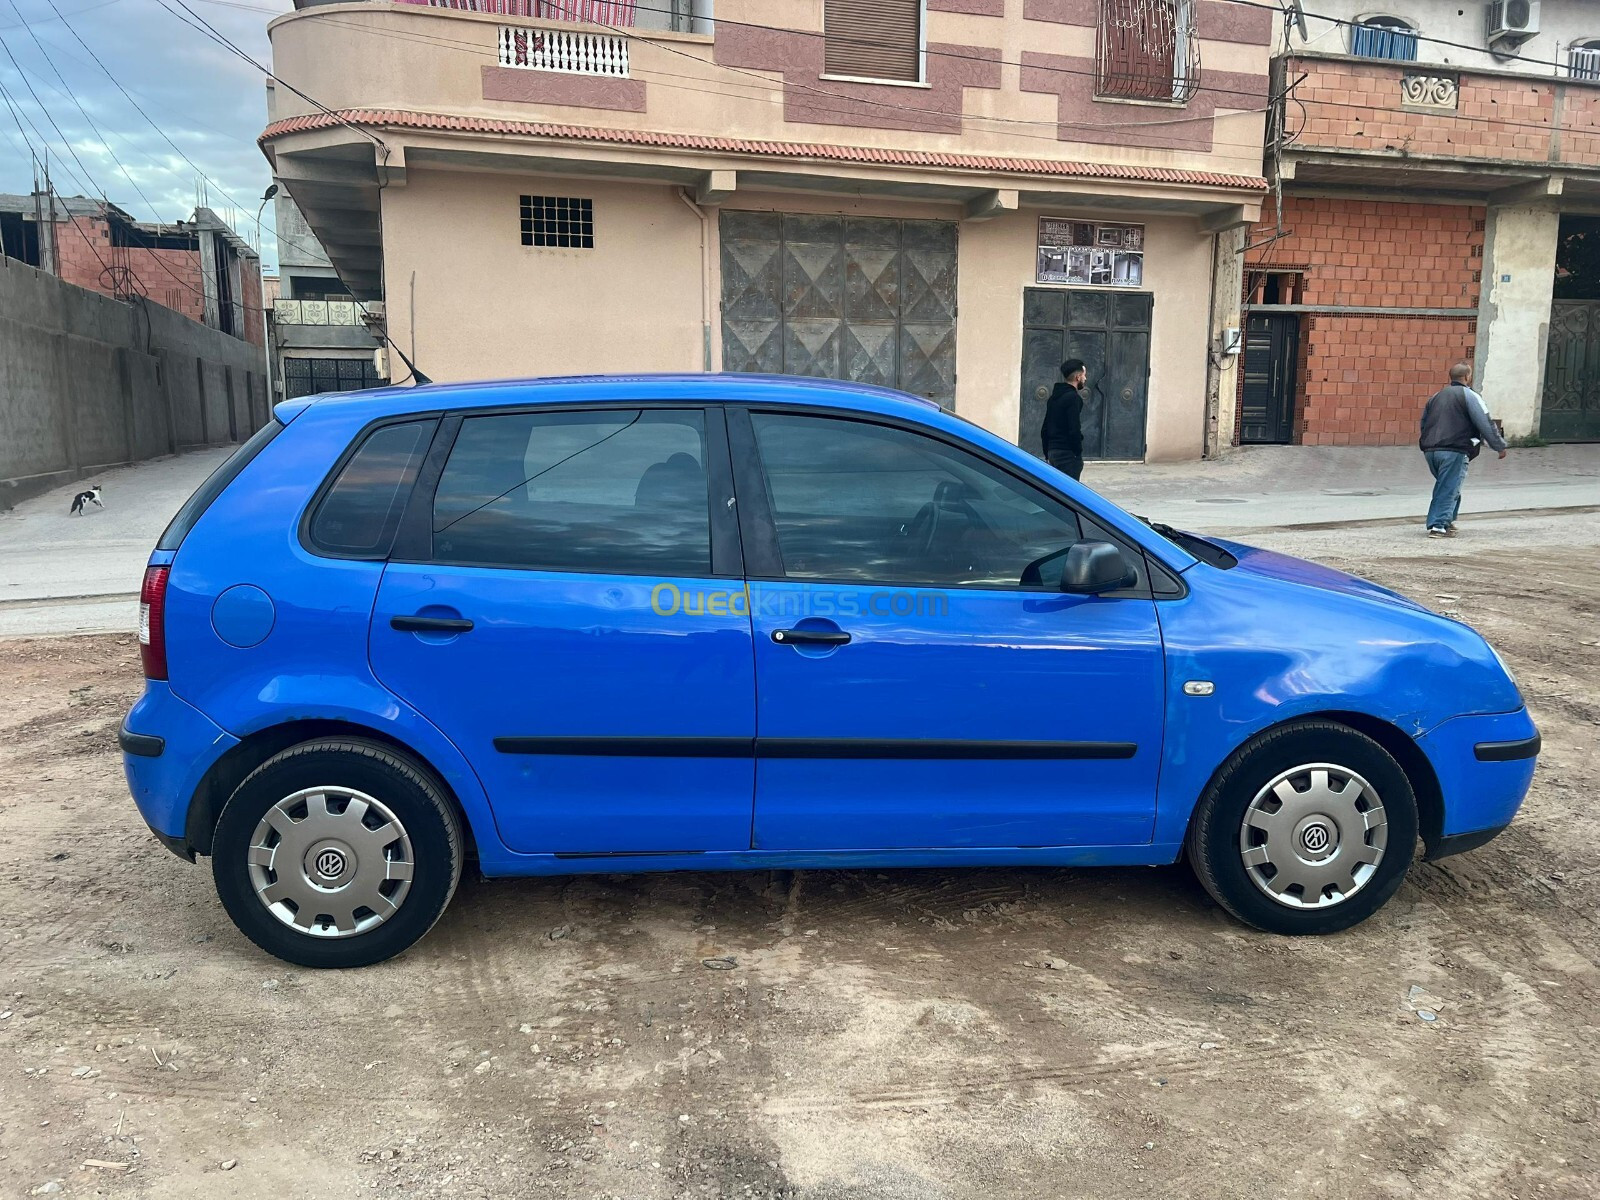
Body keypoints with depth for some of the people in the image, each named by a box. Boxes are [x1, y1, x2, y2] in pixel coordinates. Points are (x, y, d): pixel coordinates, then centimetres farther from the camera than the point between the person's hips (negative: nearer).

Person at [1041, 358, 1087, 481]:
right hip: (1068, 454, -9)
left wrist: (1047, 454, 20)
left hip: (1053, 451, 9)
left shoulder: (1054, 397, 15)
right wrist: (1078, 452, -11)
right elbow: (1074, 430, -19)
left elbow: (1044, 429, 18)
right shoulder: (1073, 397, -12)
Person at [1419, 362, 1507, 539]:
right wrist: (1500, 446, 3)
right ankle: (1439, 526, -9)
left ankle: (1442, 521, 21)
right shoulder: (1468, 395, 0)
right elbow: (1485, 424, -3)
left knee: (1444, 486, 20)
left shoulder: (1436, 396, 21)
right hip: (1454, 451, -7)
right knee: (1449, 489, -3)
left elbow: (1423, 423, 26)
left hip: (1429, 450, 7)